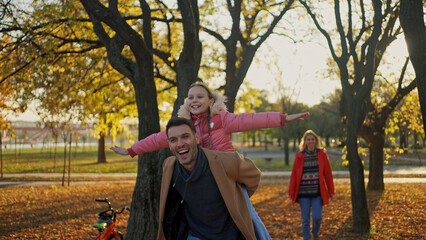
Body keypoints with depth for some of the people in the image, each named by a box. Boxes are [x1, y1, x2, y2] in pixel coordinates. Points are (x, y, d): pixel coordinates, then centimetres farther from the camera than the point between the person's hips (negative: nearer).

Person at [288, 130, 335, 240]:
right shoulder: (299, 156, 3)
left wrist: (331, 191, 4)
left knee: (317, 217, -6)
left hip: (318, 193, 0)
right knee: (305, 220, 3)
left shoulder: (322, 154, 3)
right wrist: (291, 192, 3)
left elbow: (328, 174, 5)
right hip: (303, 193, 1)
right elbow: (294, 175, 5)